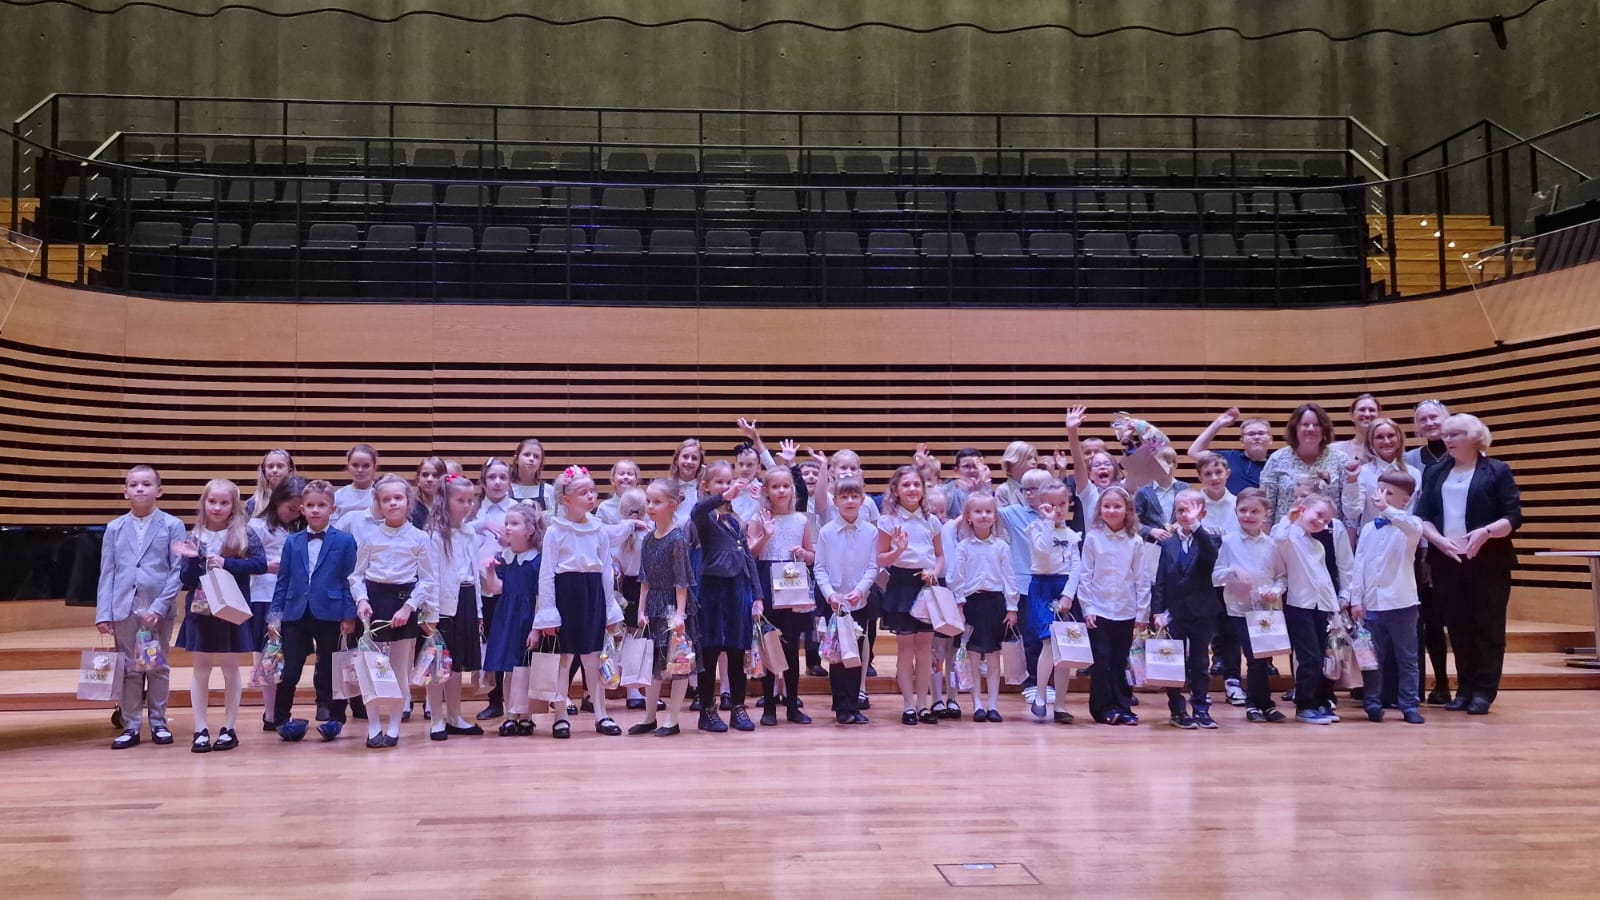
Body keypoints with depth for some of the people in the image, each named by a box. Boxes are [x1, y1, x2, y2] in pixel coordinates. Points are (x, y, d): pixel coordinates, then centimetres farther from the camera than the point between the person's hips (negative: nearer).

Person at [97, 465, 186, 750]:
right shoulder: (114, 528, 7)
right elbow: (107, 573, 6)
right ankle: (131, 726, 13)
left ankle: (158, 723, 17)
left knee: (158, 667, 7)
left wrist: (160, 606, -14)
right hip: (124, 608, 2)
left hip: (159, 608, -2)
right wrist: (103, 612, -2)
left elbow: (177, 571, -5)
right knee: (128, 668, 6)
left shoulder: (172, 526, -1)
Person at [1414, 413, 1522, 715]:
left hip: (1487, 561, -4)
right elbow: (1422, 515, 6)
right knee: (1458, 628, 7)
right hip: (1446, 561, 4)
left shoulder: (1497, 471, 0)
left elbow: (1514, 517, -5)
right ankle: (1465, 689, 14)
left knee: (1488, 627, -1)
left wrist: (1485, 532, -22)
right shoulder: (1435, 472, 12)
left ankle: (1484, 691, 5)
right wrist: (1439, 540, -12)